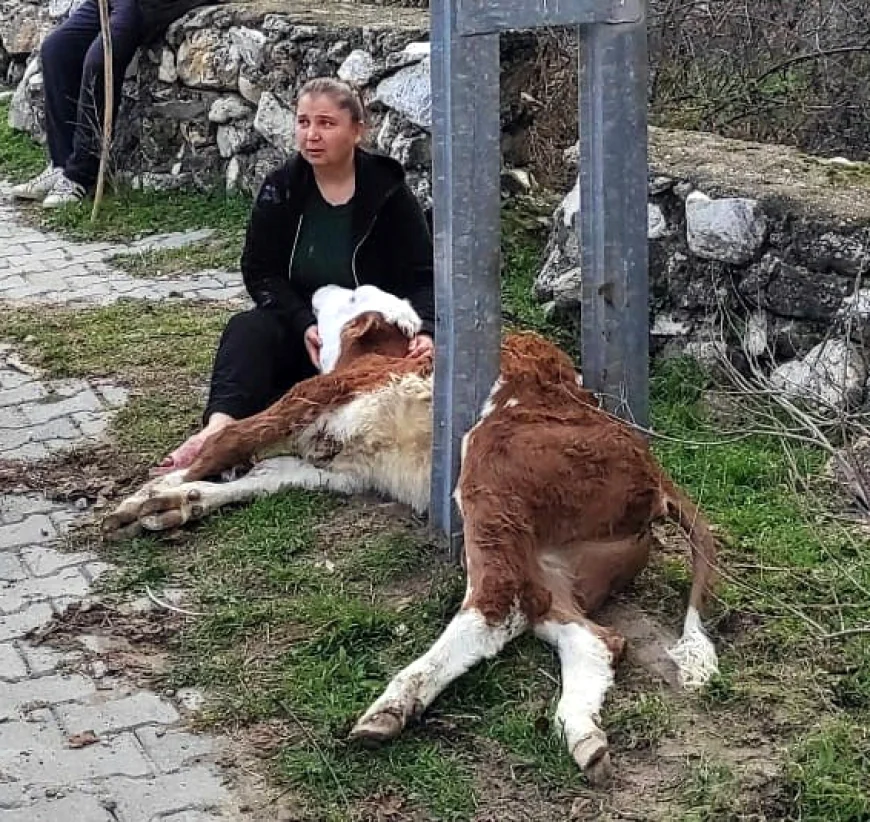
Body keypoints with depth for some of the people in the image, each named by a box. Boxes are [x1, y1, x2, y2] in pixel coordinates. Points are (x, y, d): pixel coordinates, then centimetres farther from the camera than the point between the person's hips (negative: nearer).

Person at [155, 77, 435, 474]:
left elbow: (423, 277, -9)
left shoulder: (388, 193, -9)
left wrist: (426, 330, -30)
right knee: (247, 330, -29)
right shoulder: (280, 189, -2)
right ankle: (219, 429, -50)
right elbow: (260, 272, -5)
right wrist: (304, 325, -21)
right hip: (299, 326, 1)